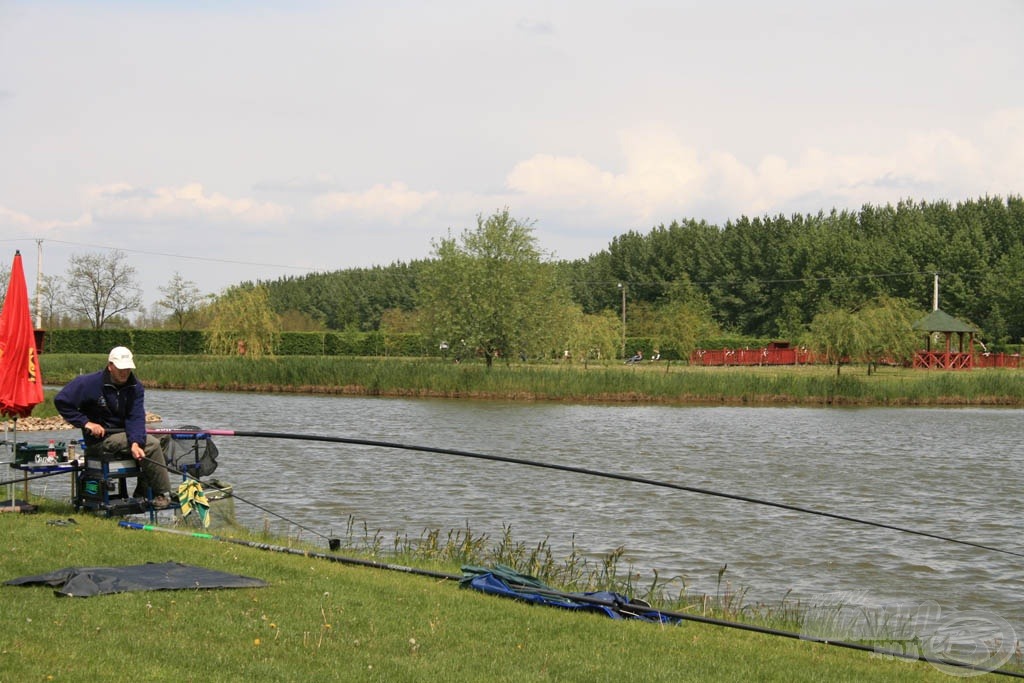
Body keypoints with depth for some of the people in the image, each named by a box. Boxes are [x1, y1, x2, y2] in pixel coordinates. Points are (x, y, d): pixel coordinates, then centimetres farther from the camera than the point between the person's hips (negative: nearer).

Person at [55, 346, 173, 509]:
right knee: (150, 444, -21)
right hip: (100, 439, -7)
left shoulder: (135, 387, 1)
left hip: (124, 435, 7)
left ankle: (141, 495, -4)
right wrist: (85, 422, -18)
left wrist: (135, 443, -29)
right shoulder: (89, 383, -12)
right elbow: (61, 401, -12)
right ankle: (163, 494, -14)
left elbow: (135, 418, -10)